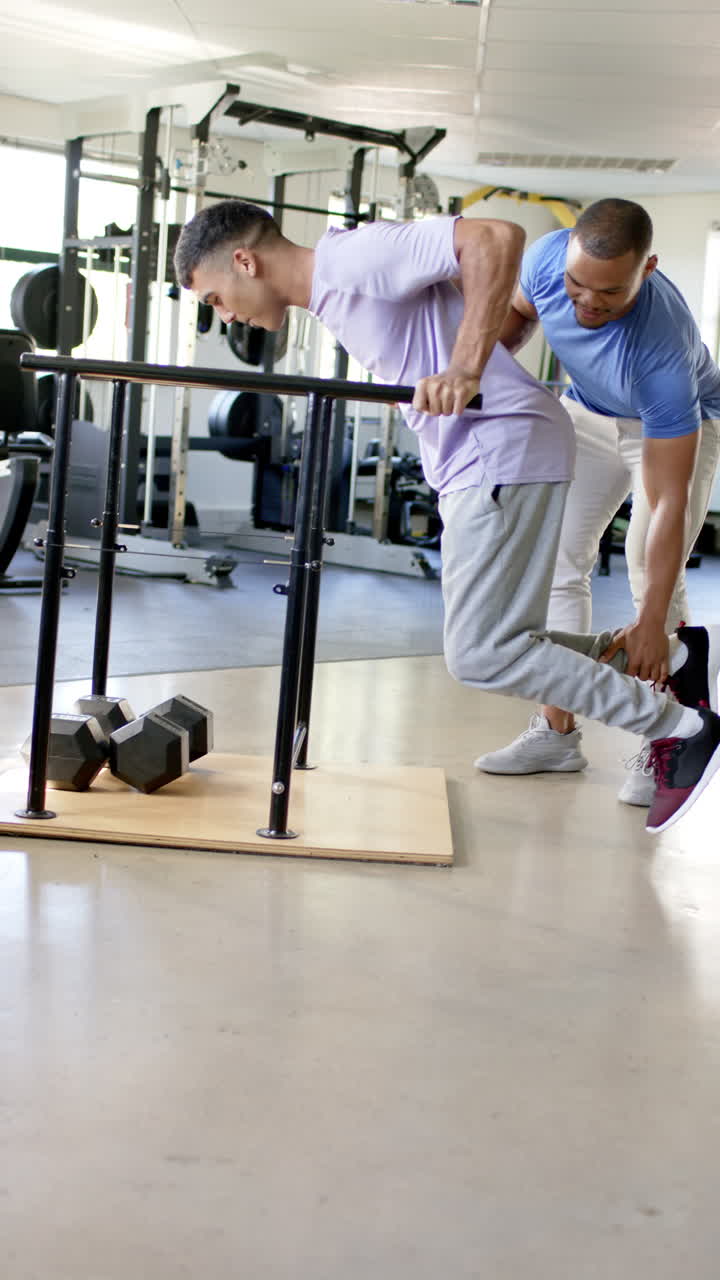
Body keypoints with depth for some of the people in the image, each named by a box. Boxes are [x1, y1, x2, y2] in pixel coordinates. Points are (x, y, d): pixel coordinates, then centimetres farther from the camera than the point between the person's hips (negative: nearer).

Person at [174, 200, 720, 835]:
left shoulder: (353, 257, -13)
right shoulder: (332, 294, 18)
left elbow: (497, 237, -22)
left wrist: (465, 369, -29)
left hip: (506, 448, -10)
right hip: (469, 465, 10)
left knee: (481, 653, -11)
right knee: (491, 646, 9)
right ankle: (663, 659, 20)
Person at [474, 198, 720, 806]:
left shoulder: (662, 350, -43)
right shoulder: (548, 257, -28)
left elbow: (668, 502, -41)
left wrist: (651, 624, -42)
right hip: (589, 412, 6)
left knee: (651, 566, -20)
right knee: (558, 555, -1)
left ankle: (659, 747, -8)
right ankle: (558, 732, 5)